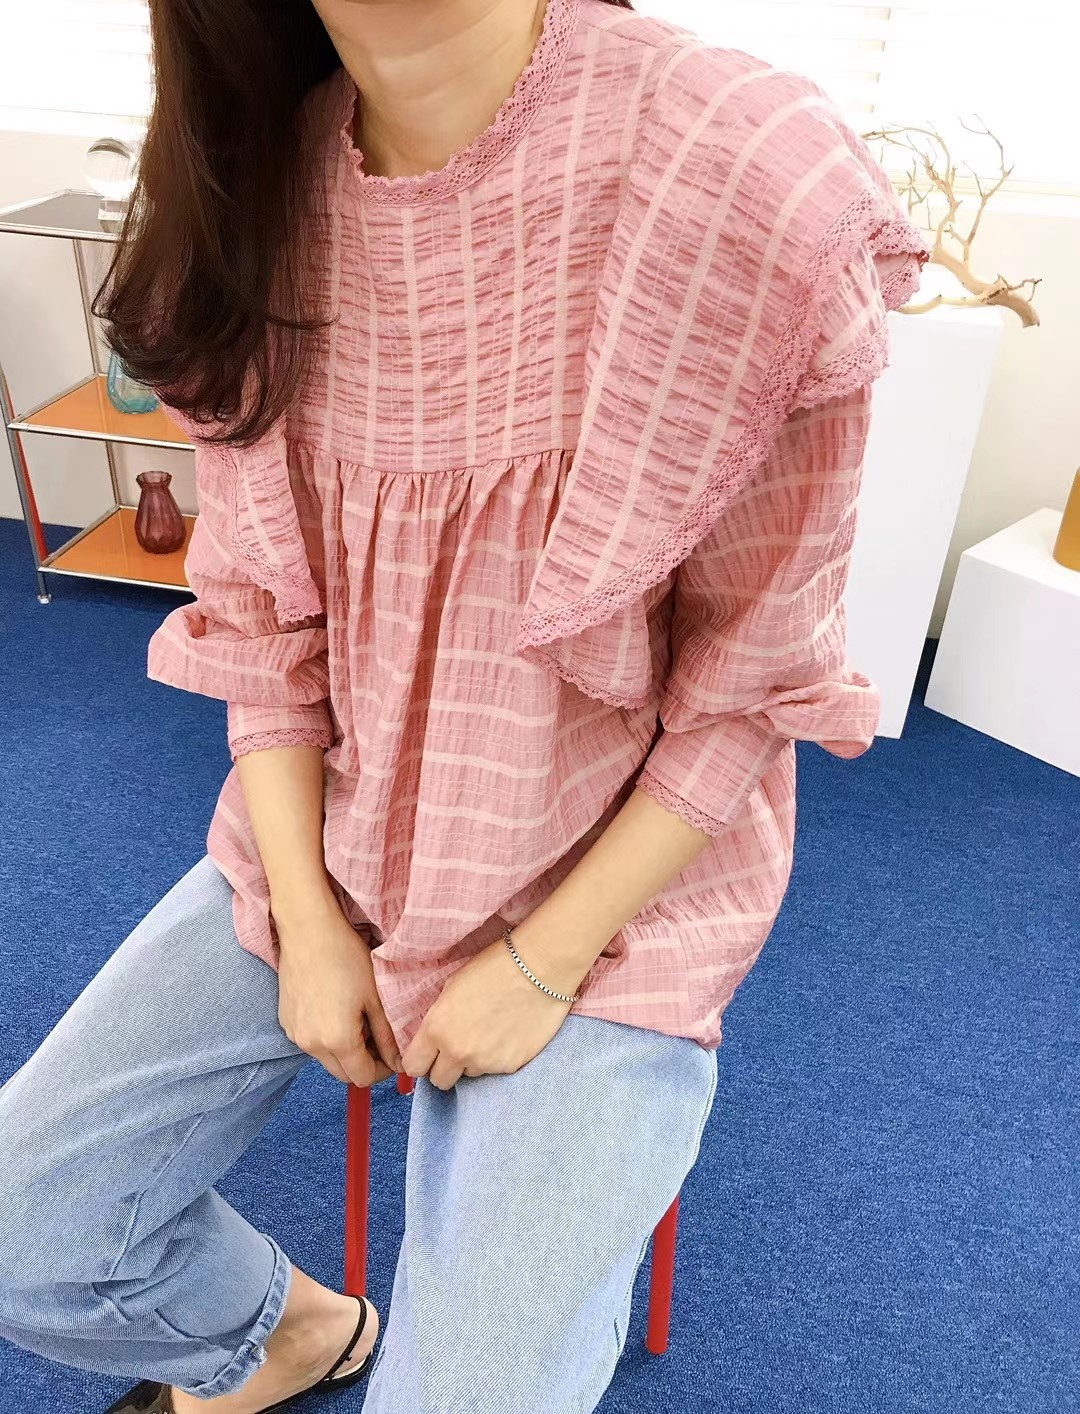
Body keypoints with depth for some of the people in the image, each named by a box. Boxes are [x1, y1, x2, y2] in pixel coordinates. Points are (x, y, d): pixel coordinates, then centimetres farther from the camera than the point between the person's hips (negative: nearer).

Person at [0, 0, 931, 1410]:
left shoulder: (749, 175, -21)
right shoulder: (254, 193, -4)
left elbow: (754, 674, -14)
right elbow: (262, 615, 1)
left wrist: (543, 964, -12)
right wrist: (307, 922, -4)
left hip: (609, 888, -3)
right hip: (321, 853, 5)